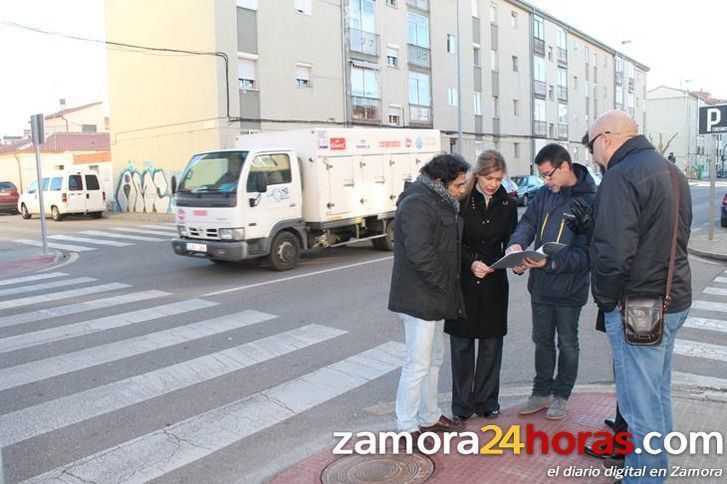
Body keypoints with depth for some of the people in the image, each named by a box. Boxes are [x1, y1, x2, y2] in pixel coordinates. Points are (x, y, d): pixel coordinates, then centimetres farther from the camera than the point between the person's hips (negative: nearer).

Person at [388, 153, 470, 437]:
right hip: (419, 299, -11)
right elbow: (419, 253, -27)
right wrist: (445, 284, -17)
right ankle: (407, 427, 10)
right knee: (418, 364, -4)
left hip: (435, 297, 11)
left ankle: (429, 416, 33)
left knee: (434, 358, 19)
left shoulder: (441, 202, 14)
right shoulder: (417, 204, -19)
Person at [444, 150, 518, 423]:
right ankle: (462, 403, 18)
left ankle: (486, 400, 23)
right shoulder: (461, 201, -6)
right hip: (463, 280, -2)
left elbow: (510, 242, 7)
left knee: (491, 344, 8)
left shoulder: (508, 204, 4)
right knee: (462, 343, 5)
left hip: (494, 281, 3)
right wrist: (471, 263, -20)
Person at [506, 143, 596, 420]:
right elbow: (528, 222, -2)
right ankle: (542, 392, 35)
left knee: (567, 344, 14)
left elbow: (585, 252, -21)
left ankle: (561, 395, 32)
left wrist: (551, 262, -32)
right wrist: (517, 244, -24)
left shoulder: (589, 201, -18)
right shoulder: (545, 194, 0)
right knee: (542, 341, 18)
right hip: (540, 284, 6)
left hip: (569, 287, -5)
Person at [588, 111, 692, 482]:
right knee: (659, 394, 23)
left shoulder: (621, 177, -19)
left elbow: (613, 253, -26)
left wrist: (605, 300, -11)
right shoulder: (671, 172, 12)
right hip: (675, 299, 10)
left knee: (641, 406, 2)